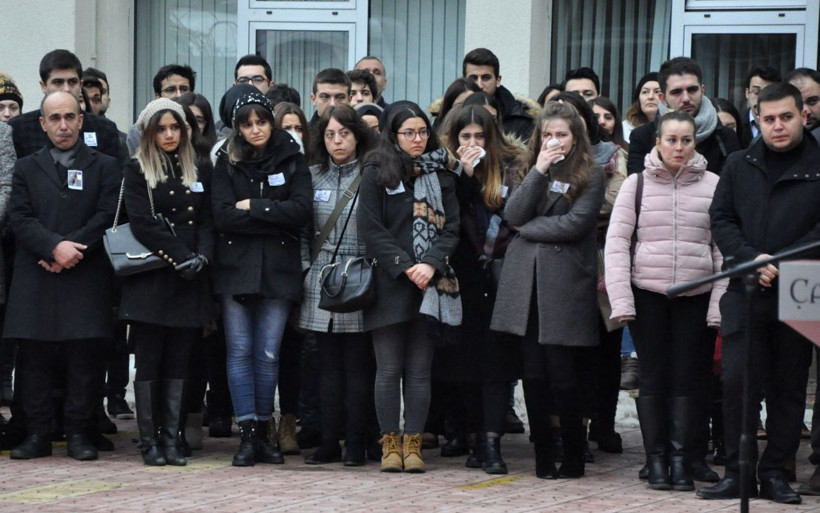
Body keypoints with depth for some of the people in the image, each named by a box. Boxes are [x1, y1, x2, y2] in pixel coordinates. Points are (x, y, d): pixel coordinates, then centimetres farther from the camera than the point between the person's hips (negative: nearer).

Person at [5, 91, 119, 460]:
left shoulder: (105, 167, 11)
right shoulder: (26, 169, 14)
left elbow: (106, 217, 0)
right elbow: (19, 218, 2)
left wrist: (72, 247, -12)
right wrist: (54, 247, -14)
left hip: (85, 278, -1)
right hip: (35, 280, 1)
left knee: (83, 358, -2)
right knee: (34, 358, 1)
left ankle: (78, 433, 4)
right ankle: (38, 433, 7)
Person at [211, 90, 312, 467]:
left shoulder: (292, 162, 8)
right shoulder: (227, 164, 7)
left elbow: (301, 210, -5)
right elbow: (221, 215, -6)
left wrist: (252, 207, -8)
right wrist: (274, 218, -10)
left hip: (278, 269, 0)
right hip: (236, 268, 0)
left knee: (268, 353, 1)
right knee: (240, 351, -3)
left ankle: (263, 434, 10)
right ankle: (248, 434, -1)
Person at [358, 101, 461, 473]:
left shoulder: (440, 174, 11)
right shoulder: (376, 173, 2)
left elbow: (451, 226, 6)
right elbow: (370, 227, -5)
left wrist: (430, 264, -11)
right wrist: (405, 266, -12)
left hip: (430, 285, 2)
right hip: (389, 285, -2)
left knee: (419, 370, 2)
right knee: (389, 369, -1)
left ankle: (413, 443, 6)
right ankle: (390, 443, 5)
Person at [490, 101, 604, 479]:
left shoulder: (590, 176, 3)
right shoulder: (531, 173, 18)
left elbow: (575, 223, -11)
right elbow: (513, 215, 2)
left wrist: (529, 228, -2)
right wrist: (538, 172, -6)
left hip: (565, 285, -4)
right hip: (526, 284, 4)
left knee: (563, 374, -5)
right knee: (534, 374, 2)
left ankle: (573, 457, 6)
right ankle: (543, 457, 8)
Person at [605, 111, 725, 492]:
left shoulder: (713, 185, 2)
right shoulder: (636, 184, 3)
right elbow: (617, 241, 0)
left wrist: (720, 302, -6)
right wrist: (620, 299, -8)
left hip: (696, 297, 0)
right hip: (647, 293, 0)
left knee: (688, 378, 1)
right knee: (653, 378, 3)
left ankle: (680, 459, 8)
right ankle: (656, 460, 9)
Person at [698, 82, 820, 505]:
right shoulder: (739, 165, 11)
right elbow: (721, 220, 6)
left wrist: (780, 263, -16)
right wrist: (752, 259, -11)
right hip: (744, 293, 1)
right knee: (738, 382, -4)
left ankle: (775, 473, 12)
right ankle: (737, 473, 3)